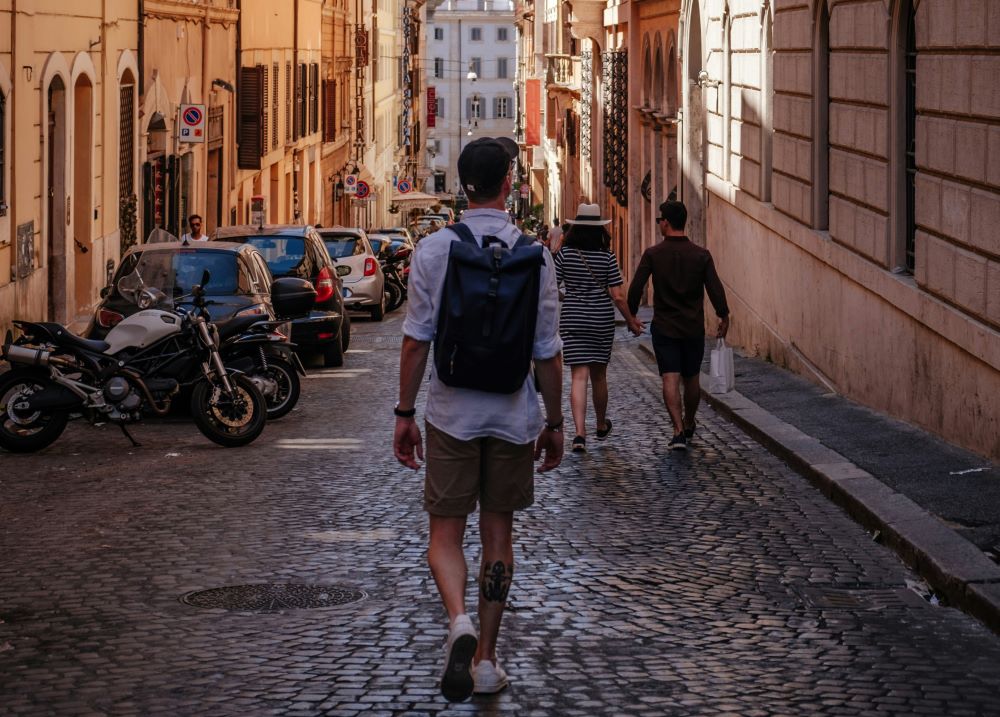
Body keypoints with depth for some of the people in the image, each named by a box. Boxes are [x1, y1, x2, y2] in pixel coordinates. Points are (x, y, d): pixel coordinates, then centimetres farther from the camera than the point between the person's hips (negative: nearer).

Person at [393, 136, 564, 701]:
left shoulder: (434, 250, -6)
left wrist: (405, 412, 3)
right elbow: (549, 353, -2)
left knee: (446, 532, 6)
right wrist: (555, 423, 9)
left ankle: (460, 621, -21)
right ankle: (486, 659, 17)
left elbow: (416, 341, -5)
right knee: (498, 533, 12)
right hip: (513, 415, 1)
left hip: (451, 412, -1)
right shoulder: (534, 257, -5)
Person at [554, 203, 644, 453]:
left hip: (572, 319, -1)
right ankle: (602, 425, 35)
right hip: (602, 319, 1)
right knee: (598, 374, 16)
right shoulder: (607, 258, -5)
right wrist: (631, 320, 8)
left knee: (578, 376, -3)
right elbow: (617, 296, -5)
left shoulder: (565, 254, -5)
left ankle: (580, 433, -17)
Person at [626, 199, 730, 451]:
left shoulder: (653, 254, -8)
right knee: (691, 379, 16)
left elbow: (636, 287, -8)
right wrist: (724, 317, 7)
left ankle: (679, 431, -17)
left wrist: (631, 315, 6)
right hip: (693, 327, 2)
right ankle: (688, 426, 32)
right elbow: (715, 288, -5)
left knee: (670, 379, -4)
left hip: (664, 327, -2)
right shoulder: (701, 255, -4)